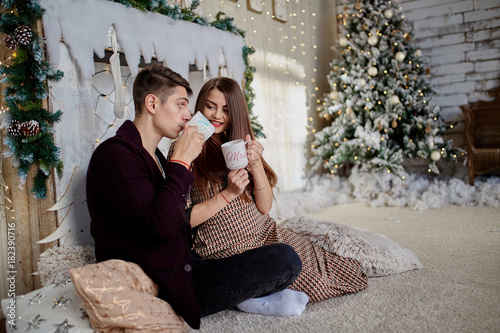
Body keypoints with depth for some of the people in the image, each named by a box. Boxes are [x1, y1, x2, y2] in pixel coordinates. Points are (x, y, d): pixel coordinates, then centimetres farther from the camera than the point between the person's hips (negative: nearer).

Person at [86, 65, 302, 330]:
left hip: (184, 266, 10)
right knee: (285, 258, -14)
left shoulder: (155, 157, 17)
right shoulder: (113, 153, -15)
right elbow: (161, 226, -28)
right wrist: (181, 161, -19)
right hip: (164, 288, -10)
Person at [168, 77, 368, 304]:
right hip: (226, 249, -6)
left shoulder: (240, 146, 11)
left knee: (345, 272, -9)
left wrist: (256, 164, -13)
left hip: (266, 233, 6)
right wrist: (228, 193, -18)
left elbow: (265, 207, 2)